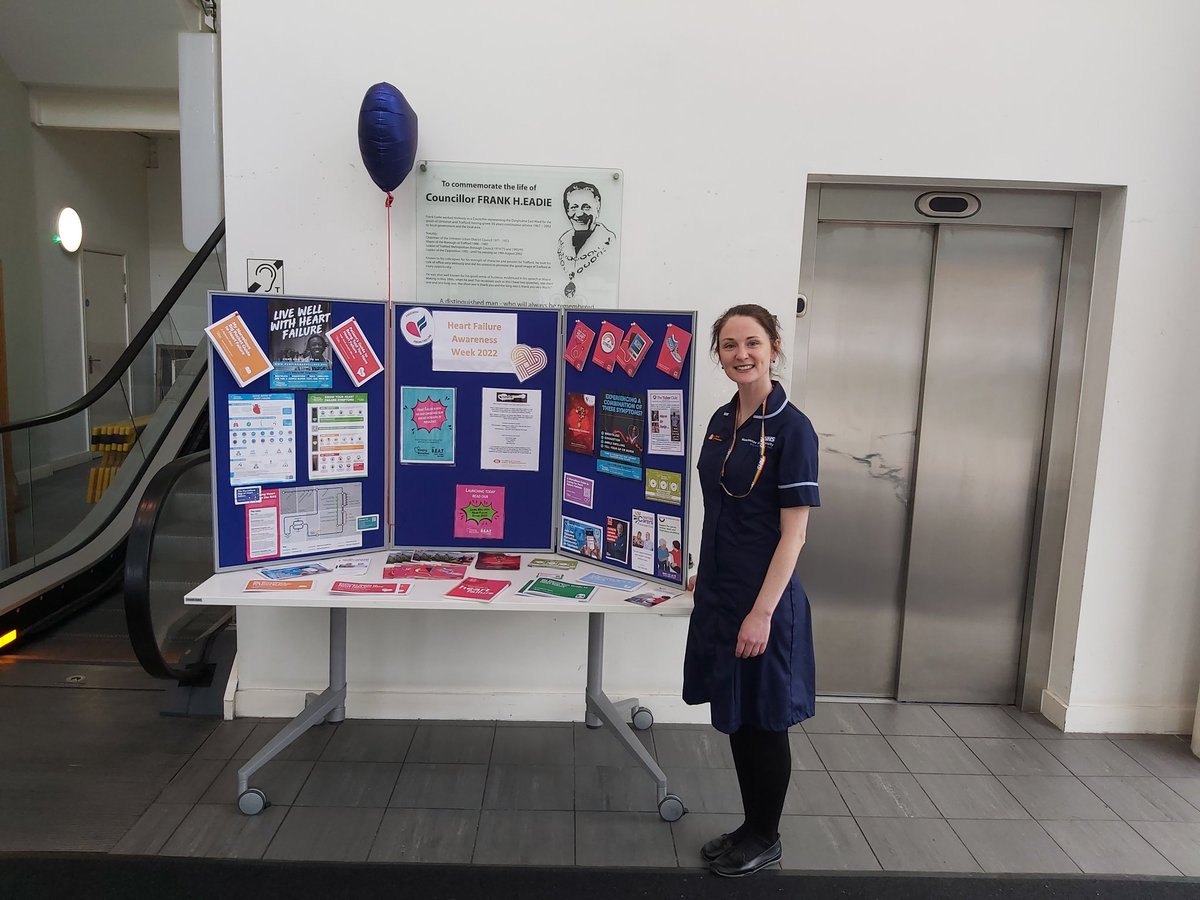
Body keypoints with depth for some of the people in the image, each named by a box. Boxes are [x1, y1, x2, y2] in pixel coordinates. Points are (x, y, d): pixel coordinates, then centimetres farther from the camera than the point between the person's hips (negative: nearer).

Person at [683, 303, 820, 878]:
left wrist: (762, 612, -19)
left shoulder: (791, 428, -15)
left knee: (765, 721, 9)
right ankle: (750, 827, 36)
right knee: (734, 717, 18)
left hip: (764, 596, -7)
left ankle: (766, 840, 29)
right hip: (720, 592, 7)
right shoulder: (721, 420, 7)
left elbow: (793, 532, -17)